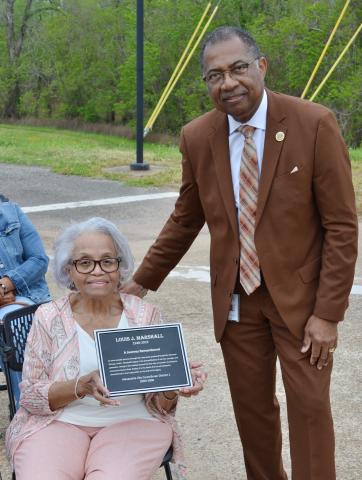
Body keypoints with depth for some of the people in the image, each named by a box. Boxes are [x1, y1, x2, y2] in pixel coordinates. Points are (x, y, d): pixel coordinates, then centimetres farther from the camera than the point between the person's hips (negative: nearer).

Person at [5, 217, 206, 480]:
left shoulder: (145, 316, 3)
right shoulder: (49, 317, 2)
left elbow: (158, 404, 5)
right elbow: (30, 397, -2)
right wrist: (82, 386, -19)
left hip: (131, 421, 0)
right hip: (60, 423, 0)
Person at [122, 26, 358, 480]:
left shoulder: (314, 124, -15)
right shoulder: (196, 137, -3)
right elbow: (185, 219, 11)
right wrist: (141, 281, 13)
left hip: (299, 295, -3)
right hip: (236, 297, 3)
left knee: (309, 406, -1)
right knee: (252, 408, 11)